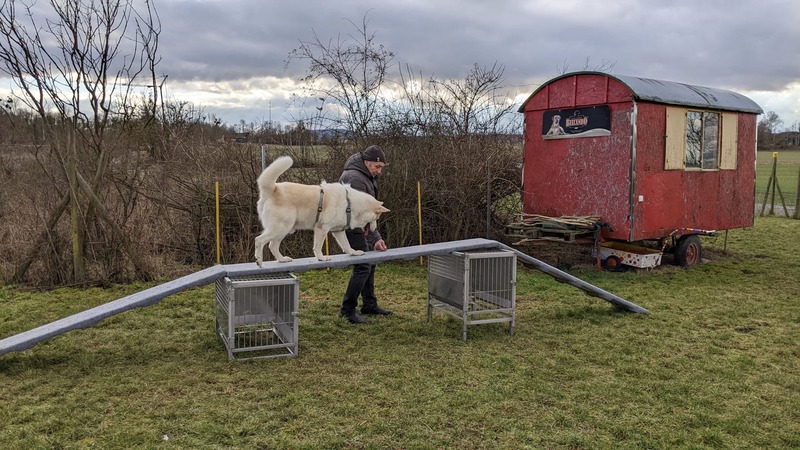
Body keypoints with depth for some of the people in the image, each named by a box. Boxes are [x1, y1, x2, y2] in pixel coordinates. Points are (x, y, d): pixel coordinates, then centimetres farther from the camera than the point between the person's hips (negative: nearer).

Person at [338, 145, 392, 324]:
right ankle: (347, 309, -1)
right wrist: (376, 238, -28)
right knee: (363, 267, -11)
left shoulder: (367, 175, 7)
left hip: (361, 227, 10)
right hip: (351, 227, -10)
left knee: (370, 264, 15)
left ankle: (369, 305, 26)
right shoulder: (355, 178, -25)